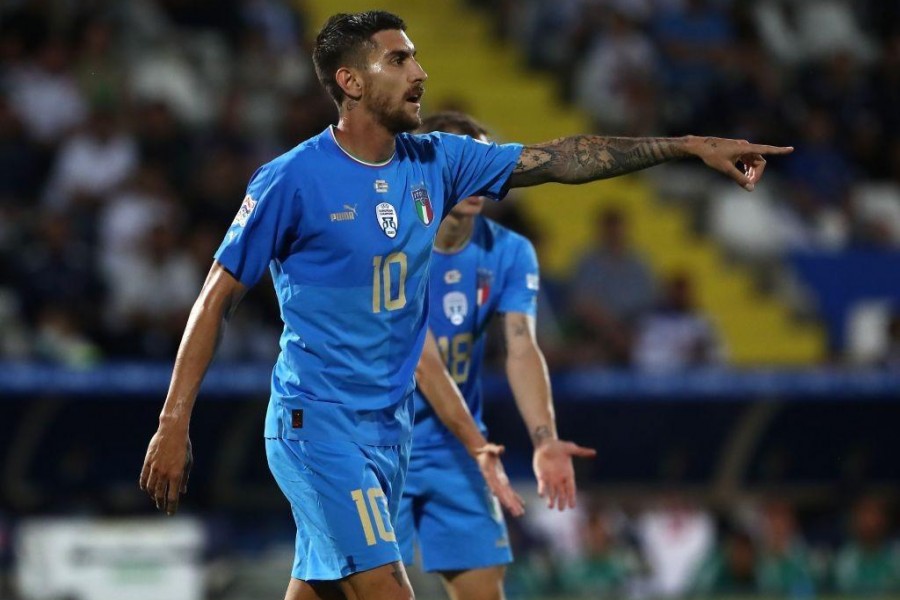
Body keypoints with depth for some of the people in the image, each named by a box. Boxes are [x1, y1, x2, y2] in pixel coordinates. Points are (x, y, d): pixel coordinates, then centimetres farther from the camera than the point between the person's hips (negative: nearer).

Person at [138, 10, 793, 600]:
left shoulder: (435, 162, 6)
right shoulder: (292, 180, -11)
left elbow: (558, 159, 6)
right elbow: (218, 299, -7)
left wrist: (690, 146, 0)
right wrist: (173, 425, -12)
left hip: (393, 426, 7)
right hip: (319, 425, -7)